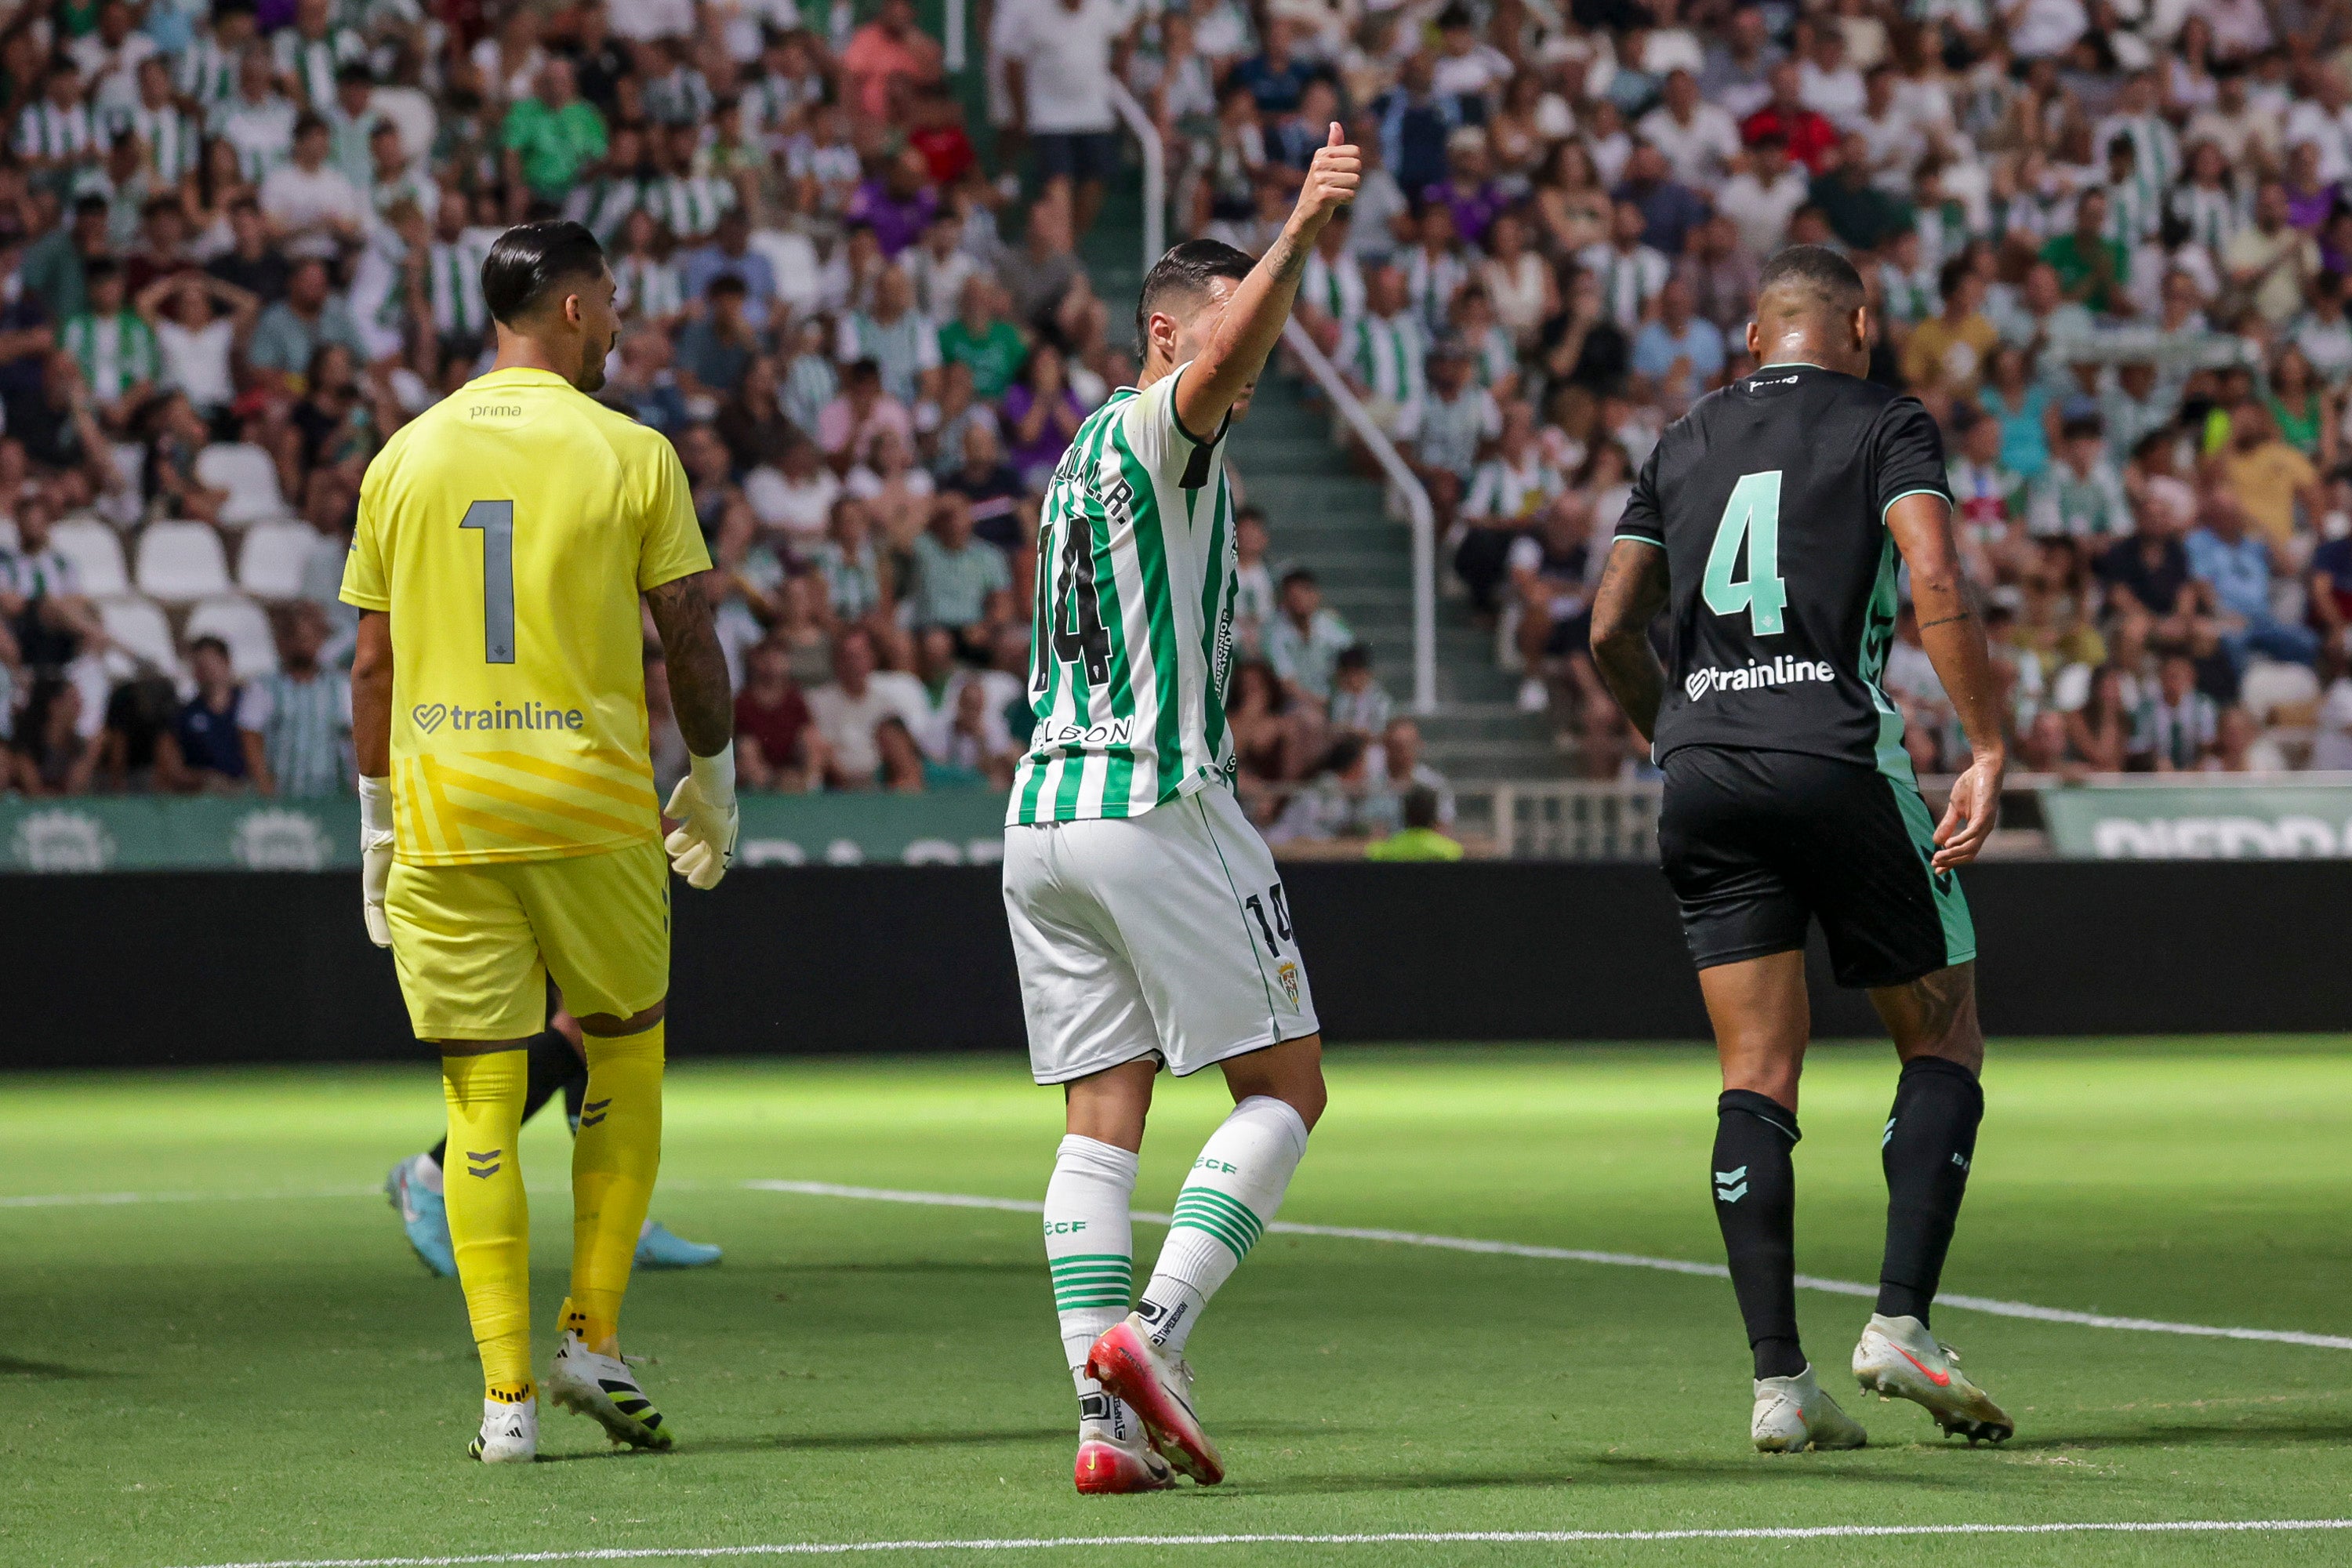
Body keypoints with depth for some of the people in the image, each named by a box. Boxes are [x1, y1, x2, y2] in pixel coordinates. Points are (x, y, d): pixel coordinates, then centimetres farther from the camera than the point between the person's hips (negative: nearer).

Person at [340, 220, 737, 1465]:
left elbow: (373, 663, 7)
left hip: (442, 815, 2)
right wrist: (712, 780, 14)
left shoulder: (404, 460, 6)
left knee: (482, 1102, 3)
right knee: (626, 1054, 17)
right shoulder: (630, 454, -2)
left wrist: (378, 826, 14)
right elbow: (687, 638, 0)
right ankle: (594, 1340, 12)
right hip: (593, 804, -2)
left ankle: (506, 1395, 0)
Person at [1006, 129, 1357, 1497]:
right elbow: (1214, 370, -29)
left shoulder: (1086, 462, 21)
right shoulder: (1153, 428, -6)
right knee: (1286, 1087, 1)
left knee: (1101, 1124, 3)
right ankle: (1155, 1333, -15)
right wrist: (1299, 237, -42)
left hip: (1043, 815, 8)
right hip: (1156, 806, -8)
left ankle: (1110, 1417, -6)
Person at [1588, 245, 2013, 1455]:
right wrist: (1988, 753, -11)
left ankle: (1779, 1380, -3)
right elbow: (1937, 589, -12)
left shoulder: (1683, 445, 17)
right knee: (1943, 1047, 9)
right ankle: (1900, 1321, -6)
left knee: (1756, 1082, 4)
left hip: (1704, 777, 4)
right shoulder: (1885, 425, 3)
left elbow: (1611, 629, 14)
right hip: (1840, 760, -4)